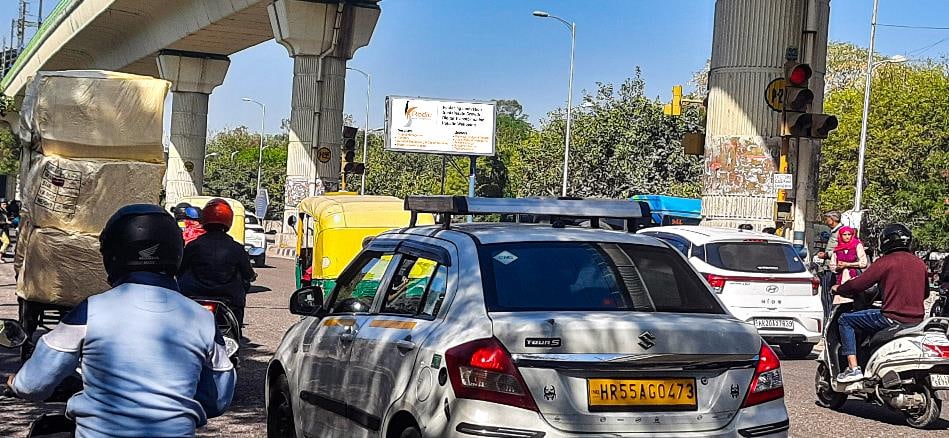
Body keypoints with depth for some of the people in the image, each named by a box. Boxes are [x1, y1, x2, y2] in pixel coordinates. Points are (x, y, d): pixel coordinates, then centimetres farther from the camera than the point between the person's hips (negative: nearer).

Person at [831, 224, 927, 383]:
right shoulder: (920, 263, 12)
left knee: (845, 320, 4)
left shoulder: (885, 262, -8)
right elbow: (924, 294, 24)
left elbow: (858, 284, -8)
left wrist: (839, 289, 10)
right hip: (917, 320, 8)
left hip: (892, 318, -8)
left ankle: (853, 368, -6)